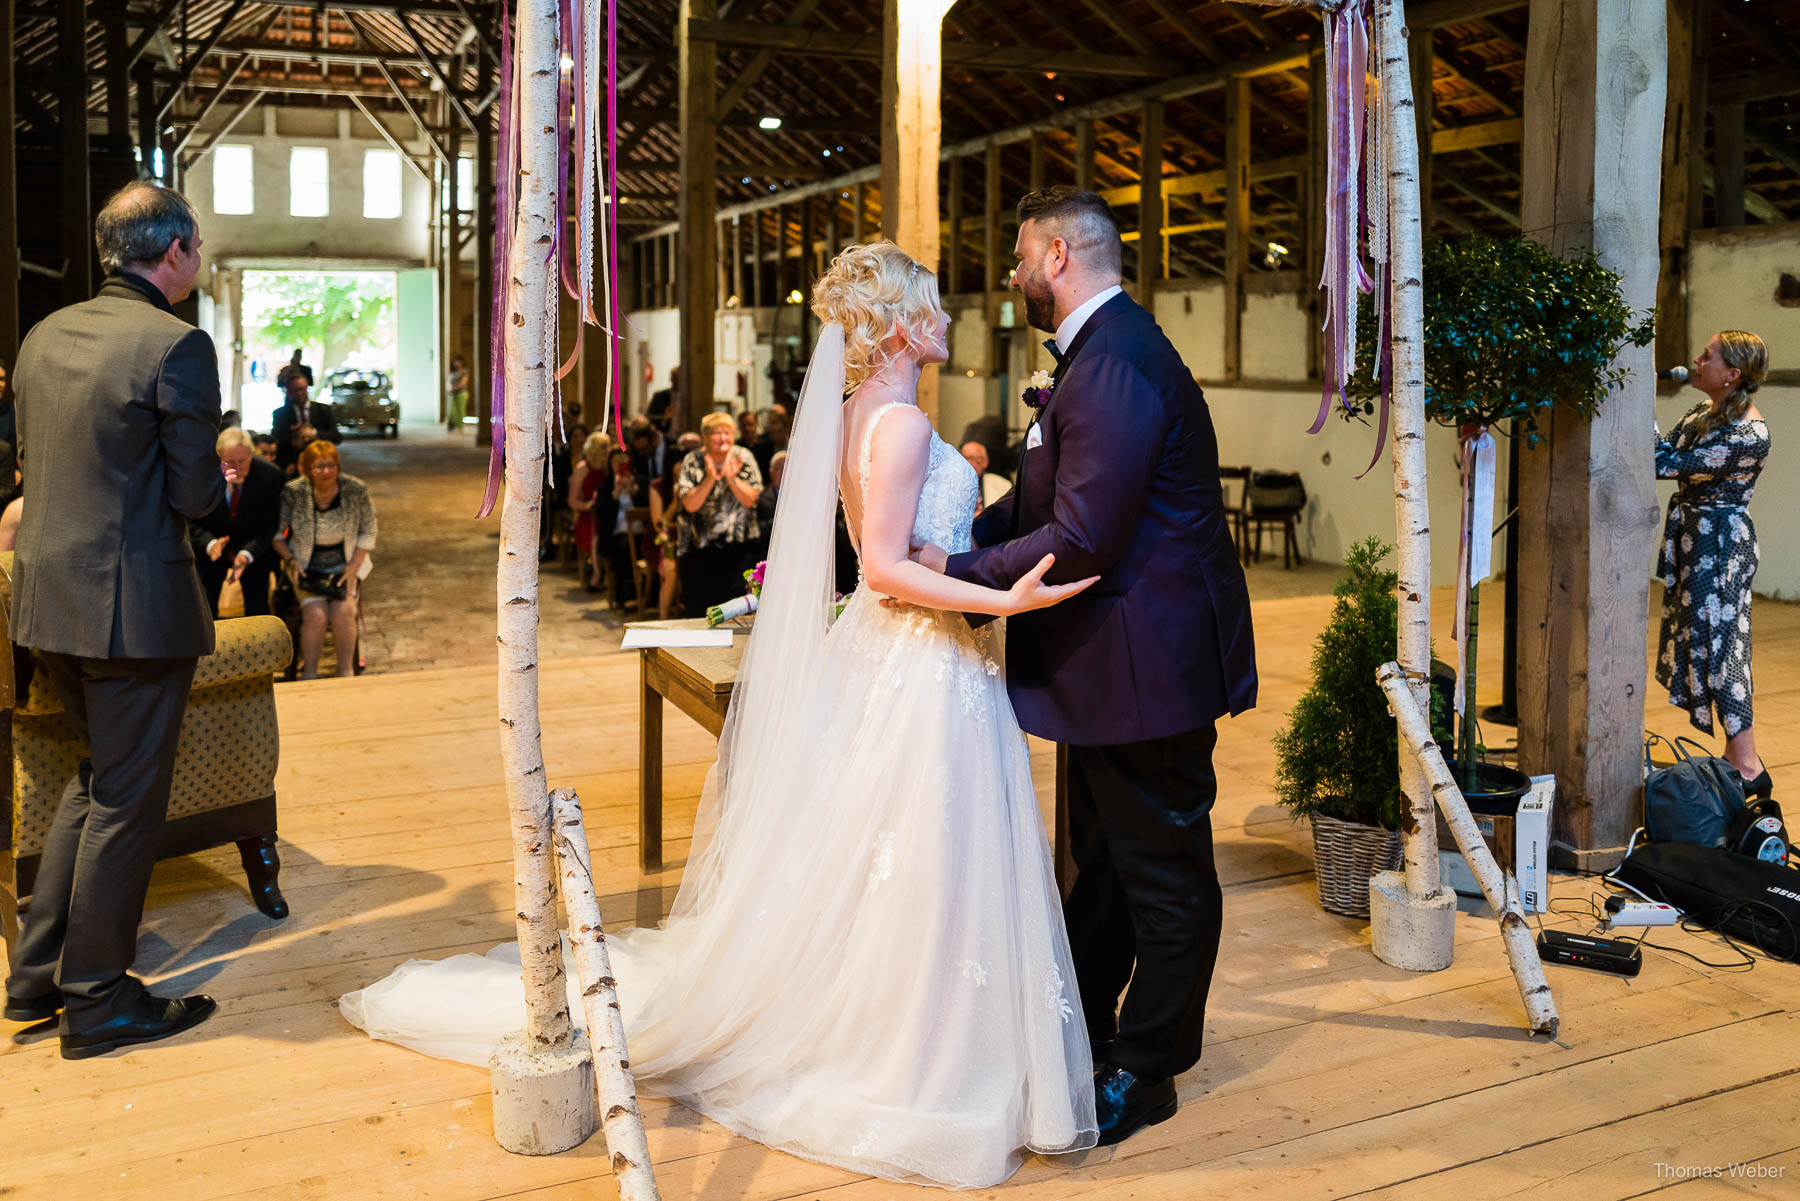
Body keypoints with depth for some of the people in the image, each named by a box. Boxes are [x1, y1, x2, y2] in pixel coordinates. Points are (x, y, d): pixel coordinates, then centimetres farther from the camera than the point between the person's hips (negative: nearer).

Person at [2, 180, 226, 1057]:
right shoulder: (176, 345, -15)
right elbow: (194, 495, -14)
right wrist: (225, 480, 7)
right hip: (134, 604, -8)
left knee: (96, 777, 23)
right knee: (126, 801, 4)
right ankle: (97, 1002, 15)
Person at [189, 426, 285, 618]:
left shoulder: (271, 476, -19)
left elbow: (269, 525, -12)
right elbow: (191, 521, -10)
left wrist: (247, 555, -27)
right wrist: (209, 544, -29)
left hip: (254, 550, 0)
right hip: (209, 551, 0)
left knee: (258, 610, -2)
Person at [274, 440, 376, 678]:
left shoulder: (356, 490, -8)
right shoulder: (293, 492, -10)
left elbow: (368, 532, 1)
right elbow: (275, 533, 0)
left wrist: (353, 567, -8)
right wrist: (291, 561, -14)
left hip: (345, 565, 1)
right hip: (307, 567, -1)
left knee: (343, 612, -24)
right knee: (316, 614, -25)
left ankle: (346, 673, -11)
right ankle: (309, 675, -14)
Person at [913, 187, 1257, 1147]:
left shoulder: (1116, 366, -23)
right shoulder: (1103, 354, 13)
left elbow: (1079, 543, -27)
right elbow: (1045, 500, 15)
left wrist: (954, 571, -17)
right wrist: (952, 535, 4)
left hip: (1147, 664, -11)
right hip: (1114, 661, 11)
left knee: (1163, 877, 6)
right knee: (1100, 860, 22)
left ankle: (1143, 1073, 20)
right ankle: (1078, 1032, 38)